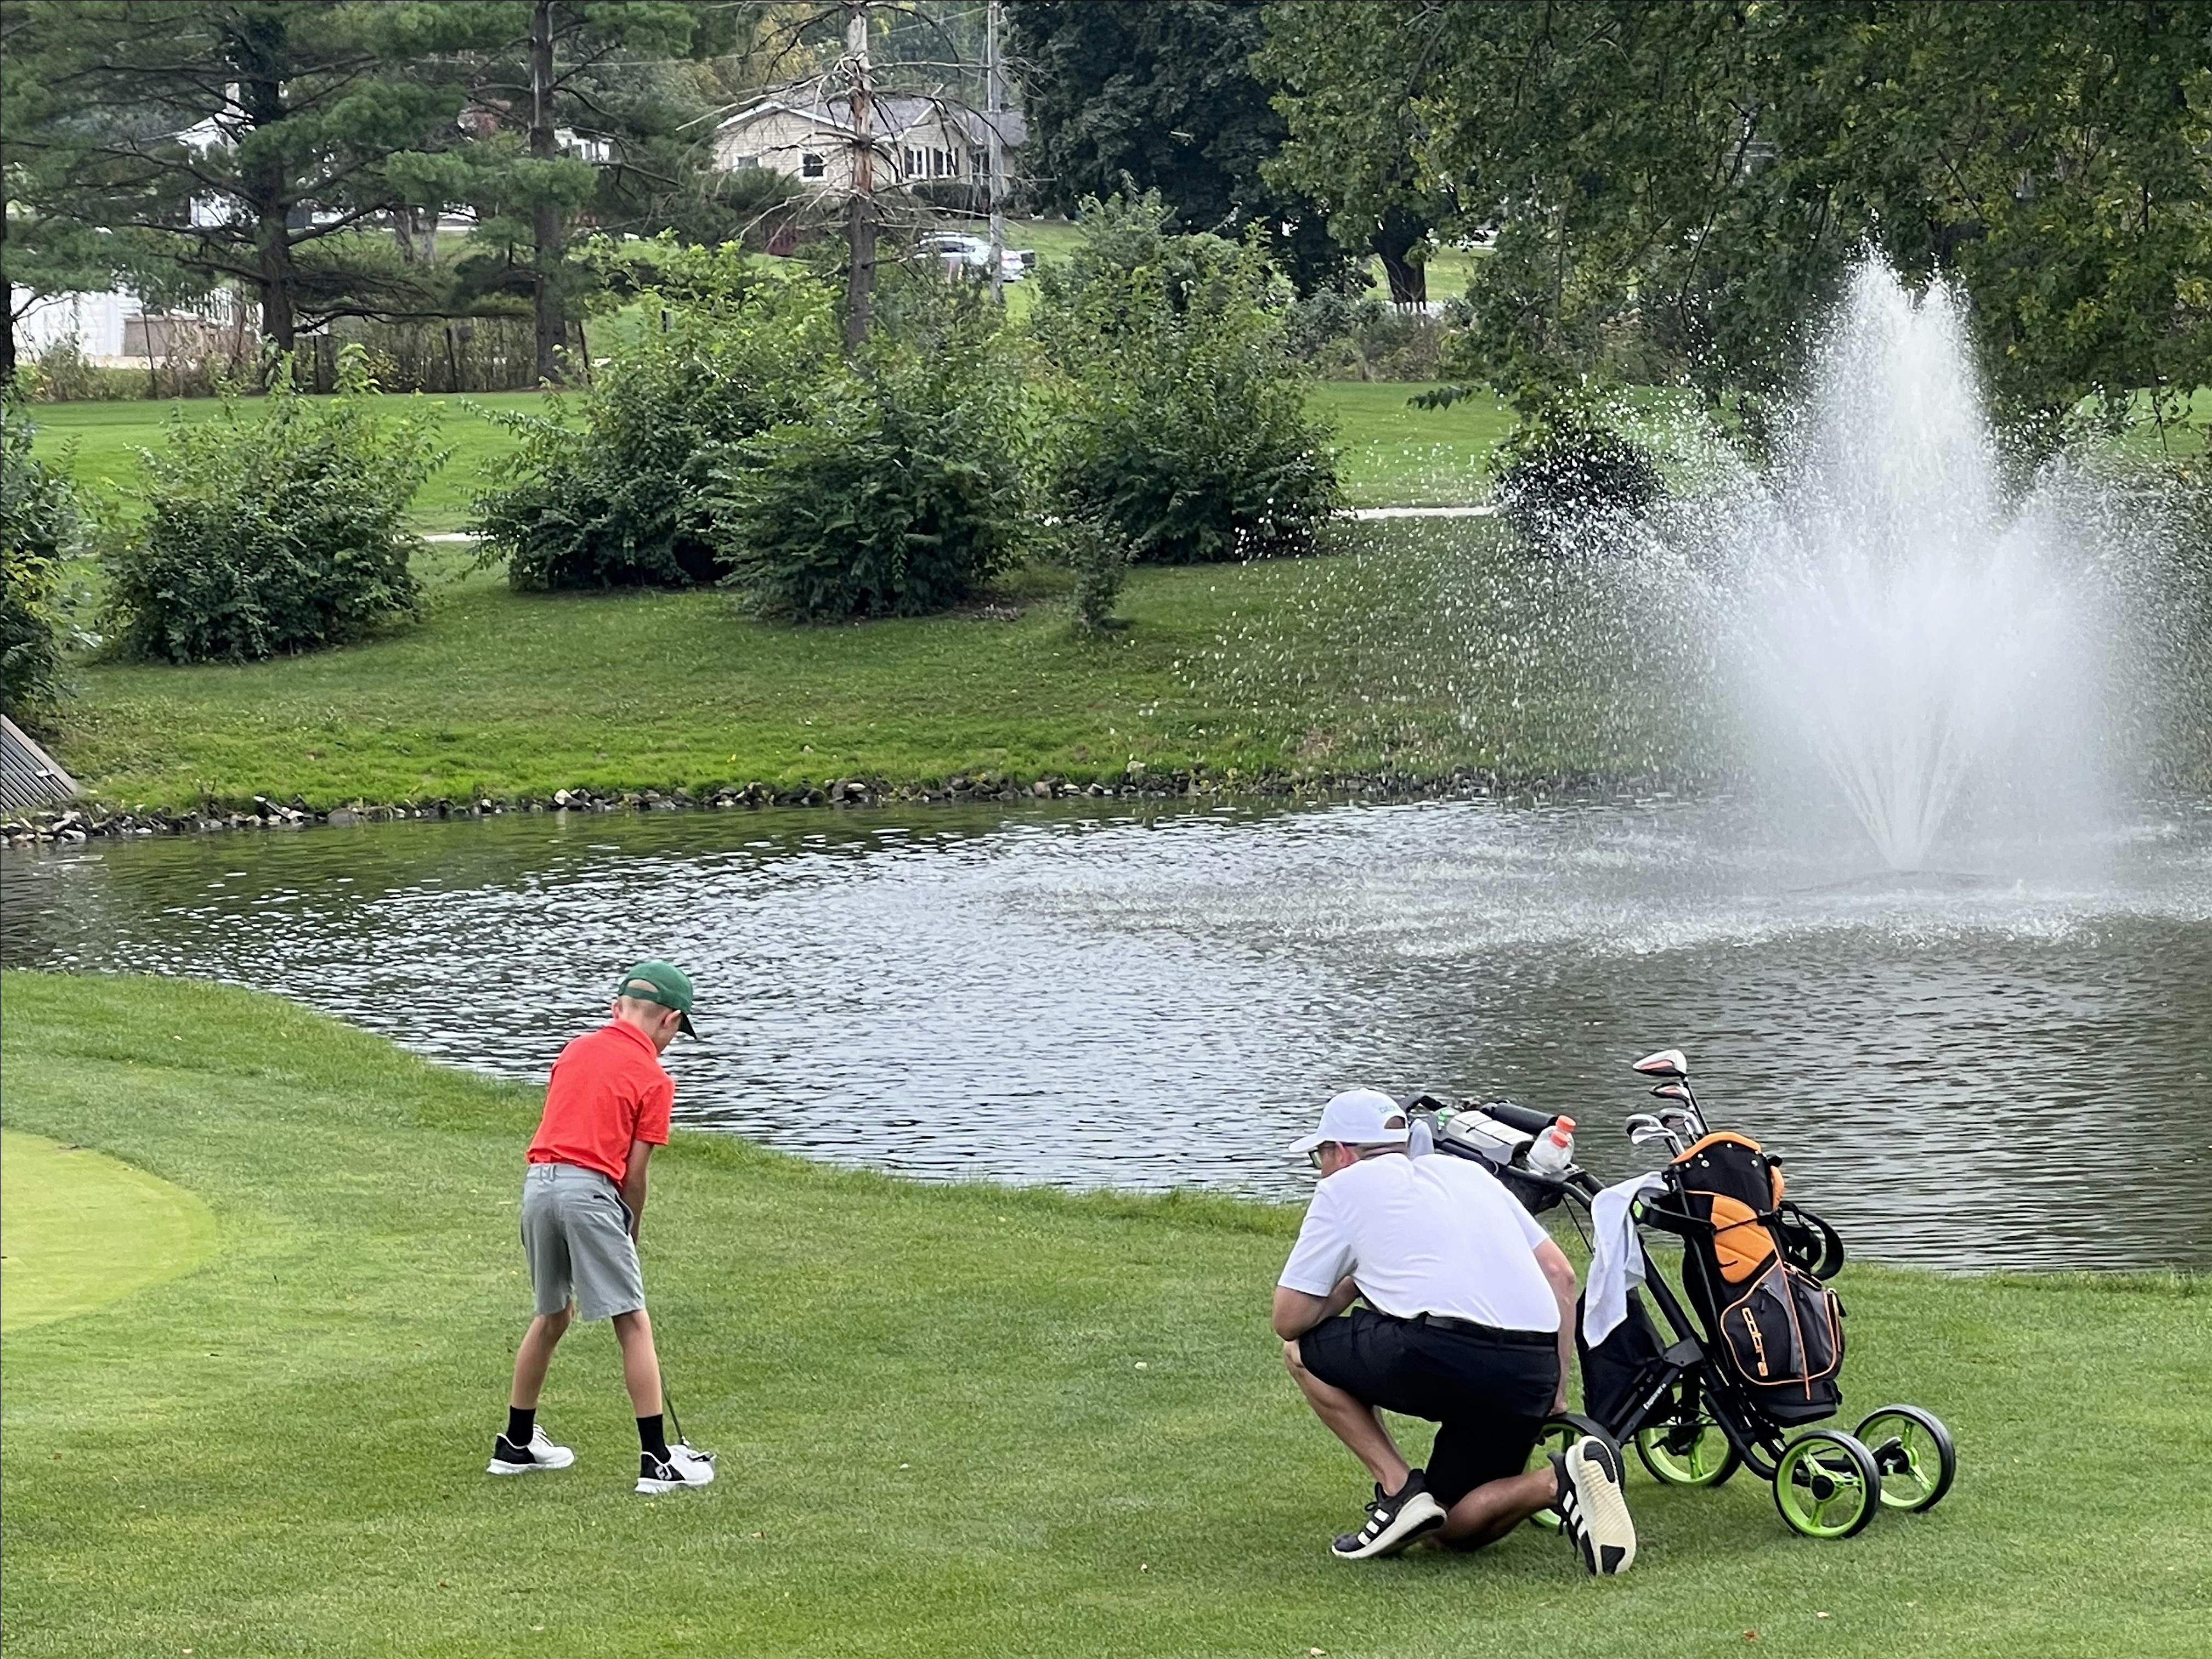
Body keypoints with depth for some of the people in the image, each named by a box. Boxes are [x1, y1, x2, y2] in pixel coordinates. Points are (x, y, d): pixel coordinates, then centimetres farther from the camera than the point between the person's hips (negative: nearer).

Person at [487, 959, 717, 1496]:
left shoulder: (575, 1050, 17)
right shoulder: (654, 1079, 0)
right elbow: (634, 1174, -2)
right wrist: (630, 1235, 14)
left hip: (538, 1181, 7)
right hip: (589, 1190, -7)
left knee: (552, 1316, 22)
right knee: (634, 1325, -1)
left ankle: (516, 1444, 31)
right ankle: (657, 1461, -4)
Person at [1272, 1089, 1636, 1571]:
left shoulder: (1345, 1186, 14)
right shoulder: (1465, 1171, 29)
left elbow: (1289, 1320, 12)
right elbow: (1560, 1274, 23)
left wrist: (1354, 1283, 30)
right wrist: (1554, 1395, 24)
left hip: (1439, 1356, -6)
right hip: (1533, 1373, 6)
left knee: (1303, 1351, 21)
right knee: (1456, 1527, 22)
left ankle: (1398, 1491, 6)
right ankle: (1561, 1480, -7)